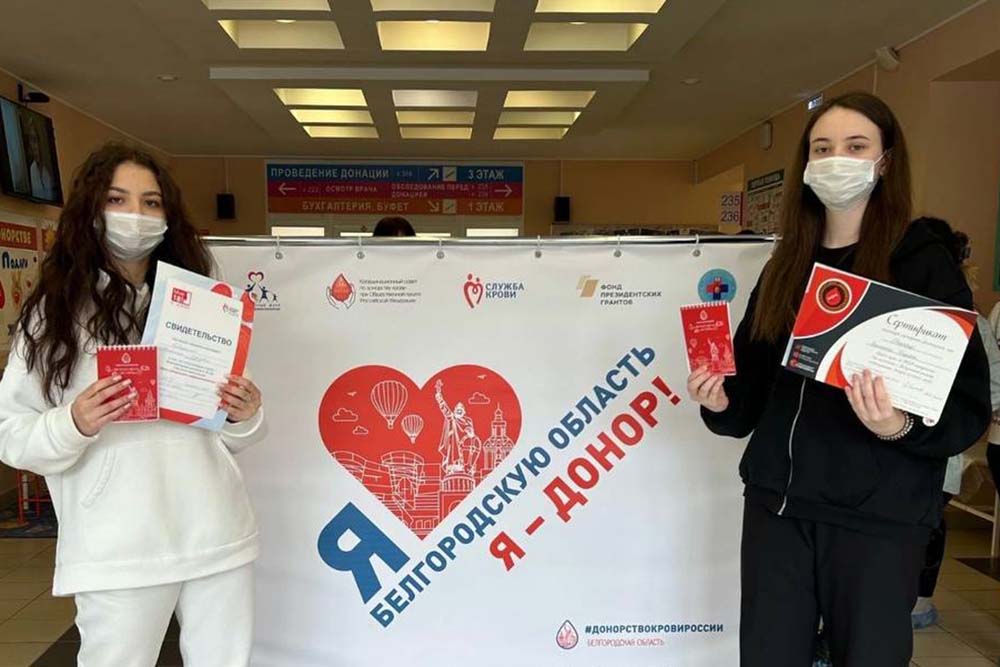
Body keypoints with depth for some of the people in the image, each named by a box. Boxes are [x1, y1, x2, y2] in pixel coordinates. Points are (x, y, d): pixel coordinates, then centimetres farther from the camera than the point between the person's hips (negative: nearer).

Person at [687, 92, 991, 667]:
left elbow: (970, 405, -8)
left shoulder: (924, 261, -5)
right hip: (776, 504, 4)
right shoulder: (785, 266, 9)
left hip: (879, 516, -4)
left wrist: (904, 426, -27)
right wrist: (721, 403, -8)